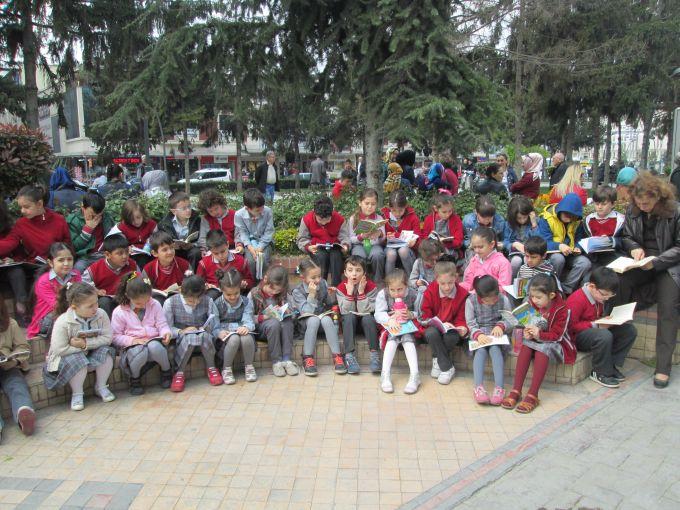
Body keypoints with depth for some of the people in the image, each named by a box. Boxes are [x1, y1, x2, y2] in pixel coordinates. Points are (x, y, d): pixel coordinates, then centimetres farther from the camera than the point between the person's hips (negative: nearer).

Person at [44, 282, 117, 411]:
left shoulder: (101, 315, -17)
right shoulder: (62, 322, -25)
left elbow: (107, 338, -18)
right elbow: (59, 349, -26)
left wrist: (86, 344, -28)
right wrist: (81, 348, -23)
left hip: (91, 354, 3)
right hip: (67, 357, -3)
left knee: (106, 351, -25)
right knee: (77, 361, -35)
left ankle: (101, 387, -3)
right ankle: (77, 394, -9)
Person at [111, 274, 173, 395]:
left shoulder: (155, 305, 6)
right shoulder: (119, 312, -1)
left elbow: (162, 325, 6)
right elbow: (115, 337, -1)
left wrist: (166, 332, -18)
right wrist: (132, 340, -17)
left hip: (154, 341, 1)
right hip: (132, 346, -1)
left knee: (154, 347, -38)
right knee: (141, 352, -39)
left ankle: (166, 372, -6)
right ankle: (134, 379, -5)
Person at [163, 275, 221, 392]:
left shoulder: (208, 301, -8)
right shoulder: (170, 303, -10)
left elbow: (216, 325, -3)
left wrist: (205, 329, -23)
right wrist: (182, 331, -25)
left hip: (205, 340, 1)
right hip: (181, 341, -1)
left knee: (204, 334, -34)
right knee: (190, 337, -35)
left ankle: (211, 368, -9)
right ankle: (179, 372, -16)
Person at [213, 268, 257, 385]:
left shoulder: (246, 302, 5)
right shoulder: (217, 304, 0)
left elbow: (248, 319, -6)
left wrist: (246, 327, -30)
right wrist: (219, 332, -27)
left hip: (241, 331, 1)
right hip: (225, 337, -1)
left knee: (246, 338, -35)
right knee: (234, 339, -37)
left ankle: (249, 366, -8)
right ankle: (227, 369, -13)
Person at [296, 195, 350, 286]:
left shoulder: (339, 219, -8)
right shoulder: (306, 219, -10)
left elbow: (344, 237, -3)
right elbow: (302, 239, -4)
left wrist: (345, 245, -26)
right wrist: (308, 247, -25)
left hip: (334, 247, 1)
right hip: (317, 248, 0)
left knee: (336, 256, -33)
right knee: (321, 256, -35)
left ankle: (336, 287, -28)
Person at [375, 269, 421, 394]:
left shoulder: (412, 294, -8)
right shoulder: (382, 295, -9)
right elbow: (378, 314, -15)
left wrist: (411, 315, -26)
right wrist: (390, 320, -33)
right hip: (390, 327, 0)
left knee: (408, 339, -26)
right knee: (392, 339, -28)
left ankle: (414, 375, -31)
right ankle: (385, 375, -33)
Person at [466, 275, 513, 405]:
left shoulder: (503, 299, -4)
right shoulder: (471, 301, -8)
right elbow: (470, 323, -7)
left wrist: (501, 326, -19)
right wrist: (478, 334, -26)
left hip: (496, 334, 0)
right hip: (478, 334, 0)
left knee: (495, 349, -30)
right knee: (480, 350, -30)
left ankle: (499, 388, -39)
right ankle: (479, 387, -41)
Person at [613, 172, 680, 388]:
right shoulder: (632, 211, 2)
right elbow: (625, 237, 13)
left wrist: (656, 261, -19)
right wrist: (634, 247, -9)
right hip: (641, 264, 4)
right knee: (618, 283, -29)